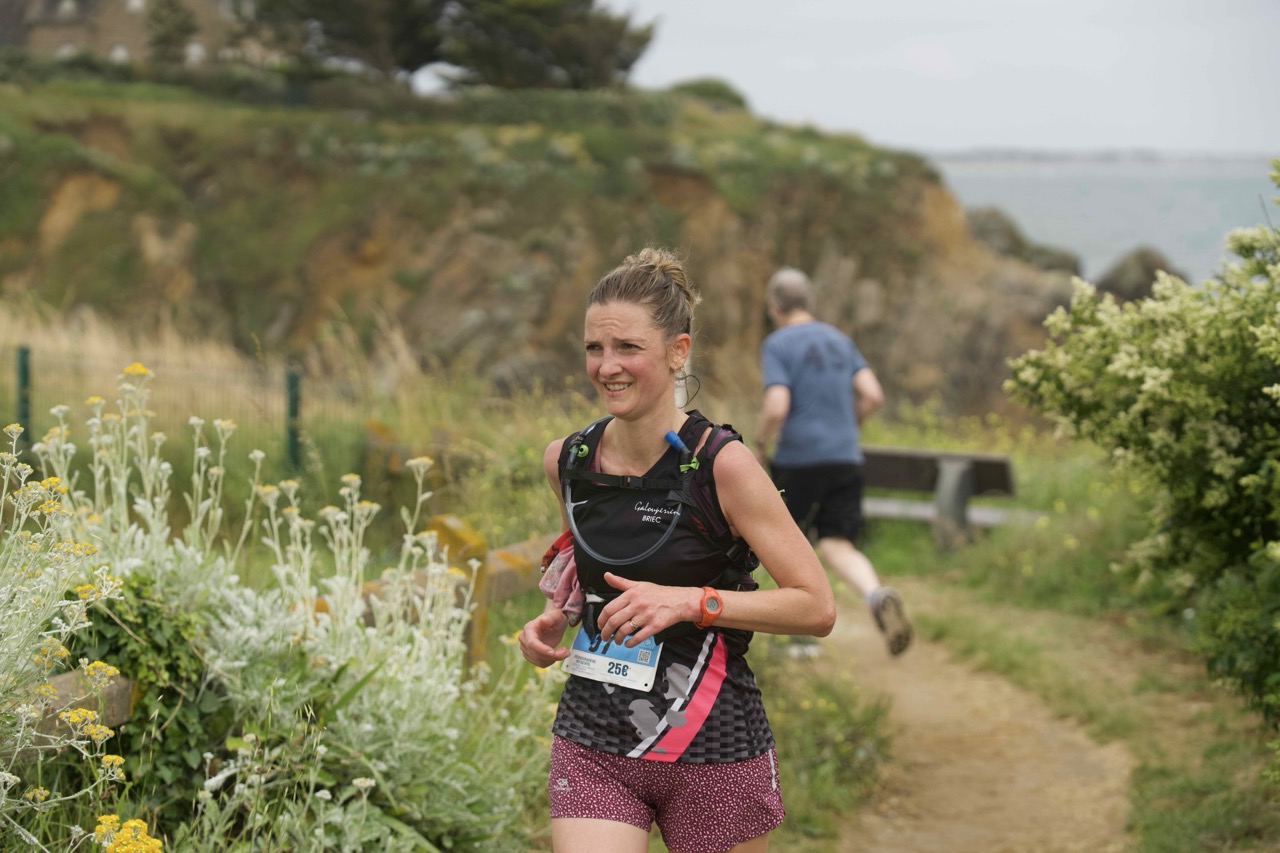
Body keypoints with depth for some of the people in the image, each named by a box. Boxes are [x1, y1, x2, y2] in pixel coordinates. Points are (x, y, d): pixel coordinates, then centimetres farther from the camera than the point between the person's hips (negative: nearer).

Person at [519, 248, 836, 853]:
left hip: (713, 744, -3)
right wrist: (553, 619, 5)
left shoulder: (722, 464, -13)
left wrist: (691, 602, -21)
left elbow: (817, 608, -11)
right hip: (591, 741, 3)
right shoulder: (566, 461, 2)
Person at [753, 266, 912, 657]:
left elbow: (776, 408, -17)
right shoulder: (838, 339, 12)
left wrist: (761, 445, -1)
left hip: (798, 459, -5)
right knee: (837, 544, 1)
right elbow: (873, 395, 7)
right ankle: (876, 593, -28)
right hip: (846, 457, 5)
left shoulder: (776, 345, -5)